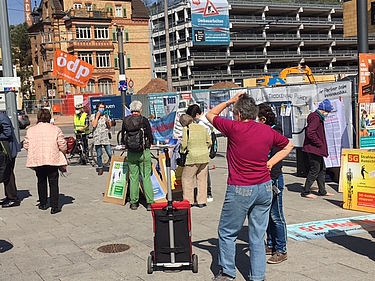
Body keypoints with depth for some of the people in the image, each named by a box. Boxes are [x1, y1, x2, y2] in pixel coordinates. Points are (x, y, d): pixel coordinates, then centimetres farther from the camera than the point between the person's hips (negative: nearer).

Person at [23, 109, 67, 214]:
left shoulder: (30, 130, 3)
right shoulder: (55, 129, -3)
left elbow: (26, 145, 4)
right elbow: (62, 145, -6)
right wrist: (63, 153, 14)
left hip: (36, 161, 3)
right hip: (52, 160, -3)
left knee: (41, 182, 17)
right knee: (53, 183, 2)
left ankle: (43, 204, 27)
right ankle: (54, 206, -2)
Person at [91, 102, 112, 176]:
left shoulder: (106, 116, 13)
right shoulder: (93, 116, 6)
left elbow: (109, 127, 13)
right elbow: (94, 125, -10)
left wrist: (108, 122, -7)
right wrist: (97, 116, -8)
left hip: (105, 137, 1)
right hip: (97, 137, -1)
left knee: (110, 154, -6)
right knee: (99, 155, 2)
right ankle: (100, 168, 14)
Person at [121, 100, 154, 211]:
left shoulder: (125, 120, 0)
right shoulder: (144, 120, -9)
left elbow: (123, 139, 7)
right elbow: (151, 138, -5)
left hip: (131, 153, 3)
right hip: (144, 152, -3)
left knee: (133, 177, 10)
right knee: (146, 177, 2)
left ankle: (134, 202, 13)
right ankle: (149, 202, 0)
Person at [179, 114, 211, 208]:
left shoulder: (186, 129, -7)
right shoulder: (202, 128, 9)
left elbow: (184, 144, -10)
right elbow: (209, 142, 10)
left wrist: (182, 151, 8)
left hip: (192, 158, -5)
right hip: (204, 157, 6)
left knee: (187, 179, 7)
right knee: (202, 179, 12)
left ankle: (188, 201, 8)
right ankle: (201, 201, 15)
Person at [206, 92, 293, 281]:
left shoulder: (234, 128, -10)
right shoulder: (267, 131, 3)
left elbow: (210, 115, 6)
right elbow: (288, 146, 19)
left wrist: (230, 101, 12)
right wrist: (271, 162, 11)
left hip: (240, 190, -5)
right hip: (264, 188, 5)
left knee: (227, 233, 11)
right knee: (258, 235, 11)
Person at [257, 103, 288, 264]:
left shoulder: (275, 133, -12)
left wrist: (272, 180, -22)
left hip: (273, 179, -8)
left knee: (276, 216, -2)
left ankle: (281, 251, 6)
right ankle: (271, 245, 26)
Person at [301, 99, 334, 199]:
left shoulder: (318, 117, 16)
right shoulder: (316, 118, -16)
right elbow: (310, 133, -26)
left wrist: (321, 143, 13)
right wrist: (320, 143, -18)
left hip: (317, 149, 11)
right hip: (314, 149, -11)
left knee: (322, 169, 16)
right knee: (315, 170, -5)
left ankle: (322, 191, 24)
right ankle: (306, 192, 2)